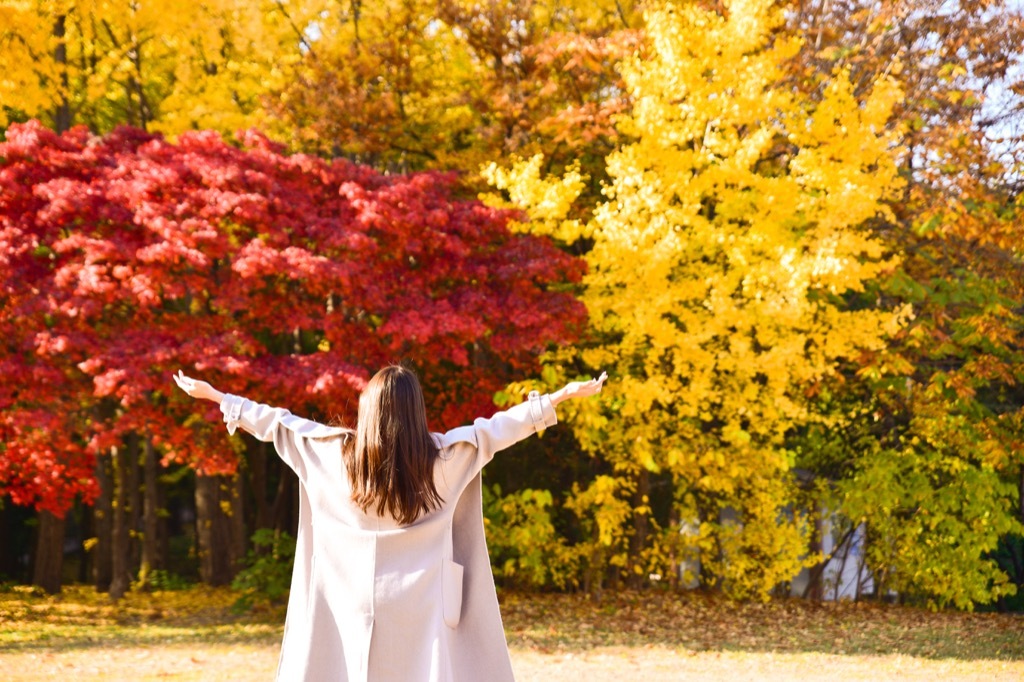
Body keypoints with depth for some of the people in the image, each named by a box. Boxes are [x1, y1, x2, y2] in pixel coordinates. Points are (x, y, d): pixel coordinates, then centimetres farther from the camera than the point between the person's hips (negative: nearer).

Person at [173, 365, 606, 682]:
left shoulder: (336, 453, -2)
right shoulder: (445, 457, -4)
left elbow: (278, 423, 8)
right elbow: (501, 427, 5)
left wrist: (214, 396, 21)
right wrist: (564, 395, 16)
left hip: (351, 610, 1)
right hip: (421, 612, -1)